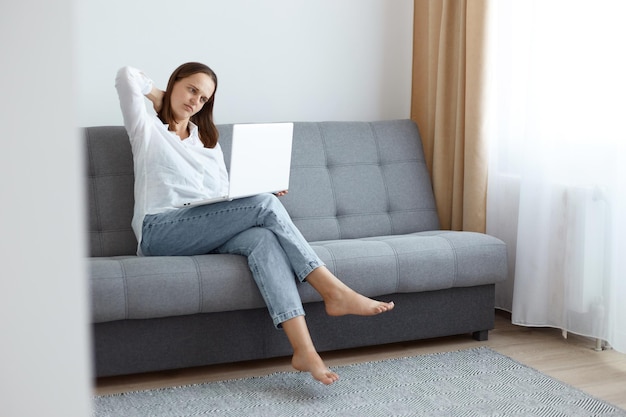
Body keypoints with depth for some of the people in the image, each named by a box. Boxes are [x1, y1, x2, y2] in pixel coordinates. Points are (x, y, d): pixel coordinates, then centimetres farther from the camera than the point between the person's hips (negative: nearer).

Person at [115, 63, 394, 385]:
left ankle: (304, 349, -47)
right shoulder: (146, 127, 15)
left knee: (263, 238, -32)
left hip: (208, 235, 5)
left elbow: (224, 194, 21)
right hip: (161, 231, -4)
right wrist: (159, 95, 18)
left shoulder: (207, 138, 30)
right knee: (265, 205, -25)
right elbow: (127, 75, -1)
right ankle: (334, 291, -26)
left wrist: (263, 192, 1)